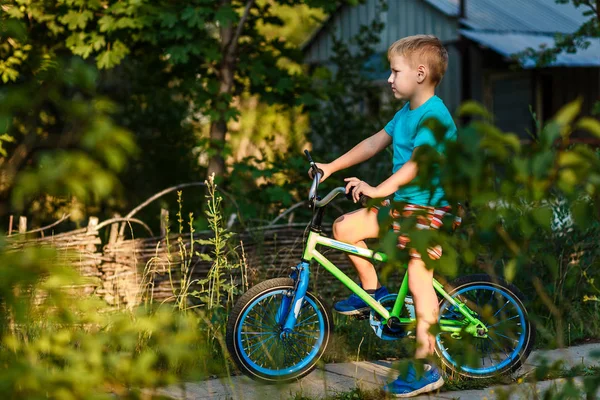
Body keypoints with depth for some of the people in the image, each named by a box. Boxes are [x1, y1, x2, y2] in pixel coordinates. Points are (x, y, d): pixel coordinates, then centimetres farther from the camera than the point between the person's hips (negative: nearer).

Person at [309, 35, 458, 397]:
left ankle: (425, 368, -6)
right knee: (344, 228, 2)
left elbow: (417, 163, -26)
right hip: (400, 204, 9)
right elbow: (374, 143, 18)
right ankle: (373, 291, 19)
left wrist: (379, 190, -30)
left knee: (419, 281, -10)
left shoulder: (434, 116, -18)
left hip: (427, 209, -9)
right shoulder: (406, 113, 13)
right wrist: (331, 168, 16)